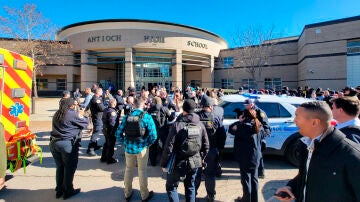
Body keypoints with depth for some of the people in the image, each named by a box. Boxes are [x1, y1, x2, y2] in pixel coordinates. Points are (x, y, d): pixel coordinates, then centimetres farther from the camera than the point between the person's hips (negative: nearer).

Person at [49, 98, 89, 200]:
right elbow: (85, 122, -3)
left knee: (60, 167, 19)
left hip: (54, 143, 7)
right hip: (68, 144, -7)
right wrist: (81, 116, 16)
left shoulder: (57, 114, 10)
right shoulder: (73, 114, -12)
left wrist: (78, 116, 15)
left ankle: (59, 190, 30)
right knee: (69, 168, 7)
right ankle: (68, 191, 19)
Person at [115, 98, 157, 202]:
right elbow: (153, 135, -17)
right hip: (141, 147, -3)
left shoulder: (127, 116, -2)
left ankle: (127, 194, 37)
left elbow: (118, 133, -1)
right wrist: (147, 144, -1)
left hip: (128, 147, 3)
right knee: (142, 171, 13)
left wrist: (125, 142, 10)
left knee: (128, 170, 20)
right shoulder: (147, 117, -12)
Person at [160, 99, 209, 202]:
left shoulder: (177, 125, -15)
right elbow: (206, 146, 4)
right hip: (194, 163, 5)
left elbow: (169, 147, -16)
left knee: (171, 187, 14)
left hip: (179, 163, -4)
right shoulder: (200, 125, -1)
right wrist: (200, 158, 18)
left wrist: (163, 164, -5)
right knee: (190, 187, 22)